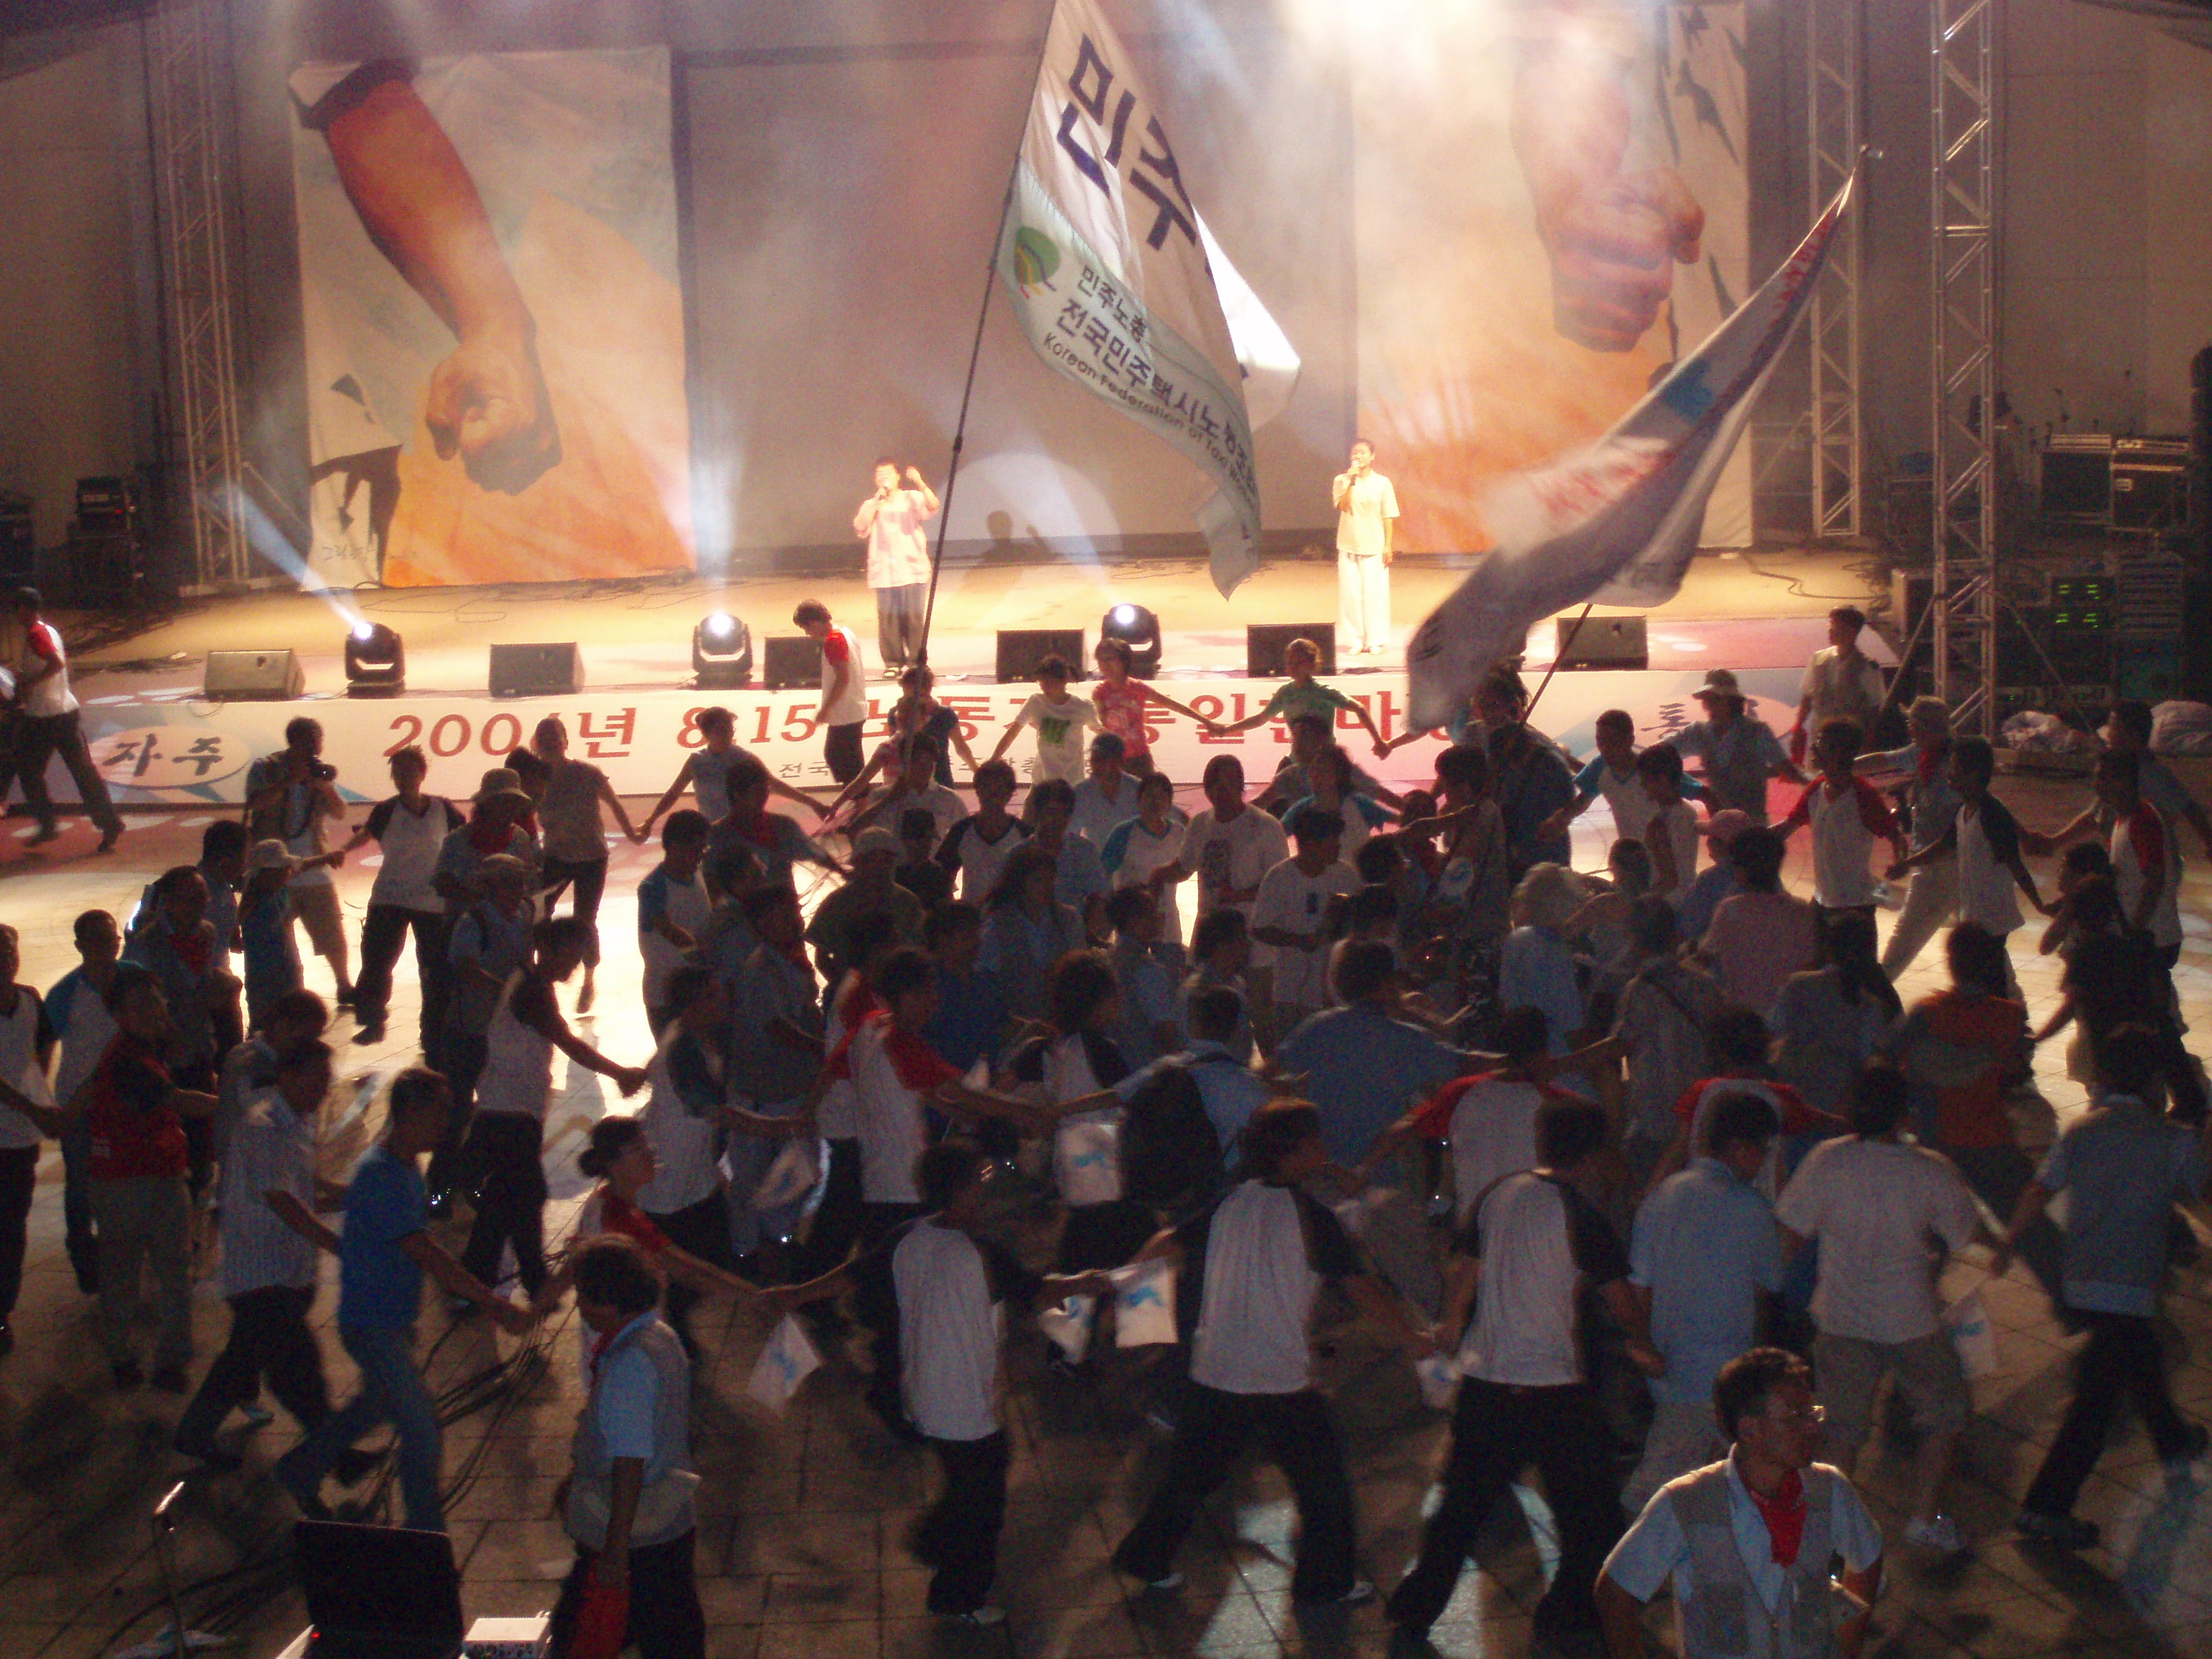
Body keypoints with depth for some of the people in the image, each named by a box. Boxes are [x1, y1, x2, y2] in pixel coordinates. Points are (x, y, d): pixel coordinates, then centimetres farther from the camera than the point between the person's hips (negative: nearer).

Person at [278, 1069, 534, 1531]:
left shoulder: (404, 1167, 5)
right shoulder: (380, 1175, -27)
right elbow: (427, 1254, -33)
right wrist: (497, 1306, -36)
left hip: (391, 1319, 10)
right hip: (374, 1324, -10)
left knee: (378, 1404, 27)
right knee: (421, 1429, -6)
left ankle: (300, 1471, 45)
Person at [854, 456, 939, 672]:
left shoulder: (913, 499, 7)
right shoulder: (872, 506, 12)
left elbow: (932, 507, -13)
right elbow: (860, 528, -5)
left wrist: (921, 484, -29)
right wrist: (877, 501, -8)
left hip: (913, 570, -1)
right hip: (885, 571, 1)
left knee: (915, 616, -4)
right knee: (889, 617, -3)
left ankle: (915, 660, 5)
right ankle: (892, 662, 5)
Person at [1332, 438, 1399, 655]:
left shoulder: (1382, 483, 3)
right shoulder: (1342, 481, 3)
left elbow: (1388, 517, 3)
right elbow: (1342, 505, -13)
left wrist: (1388, 545, -2)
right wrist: (1351, 481, -18)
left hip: (1374, 547, -1)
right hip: (1349, 546, 1)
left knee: (1375, 593, -2)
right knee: (1351, 593, -1)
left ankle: (1376, 641, 7)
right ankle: (1355, 641, 6)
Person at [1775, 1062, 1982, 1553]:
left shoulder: (1826, 1161, -15)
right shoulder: (1932, 1171, -16)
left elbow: (1790, 1237, -9)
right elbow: (1968, 1237, -2)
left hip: (1842, 1319, 1)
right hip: (1912, 1319, -1)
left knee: (1843, 1425, 15)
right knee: (1942, 1413, 19)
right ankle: (1926, 1516, 17)